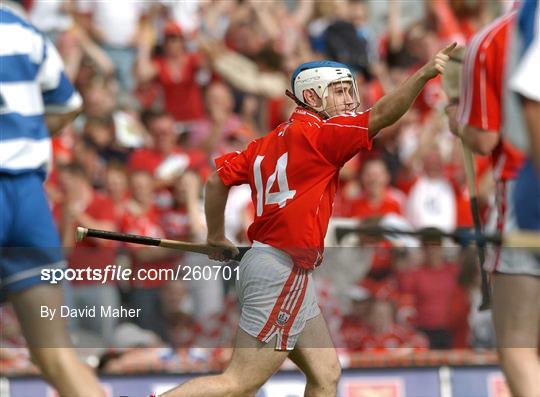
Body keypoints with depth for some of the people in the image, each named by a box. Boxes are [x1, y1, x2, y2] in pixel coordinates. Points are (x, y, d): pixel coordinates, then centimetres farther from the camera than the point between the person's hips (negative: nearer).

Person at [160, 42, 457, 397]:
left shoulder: (272, 139, 13)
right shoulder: (314, 132, -11)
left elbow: (218, 180, 17)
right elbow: (379, 117, -24)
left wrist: (217, 238, 29)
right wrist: (423, 75, -32)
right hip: (283, 273, -10)